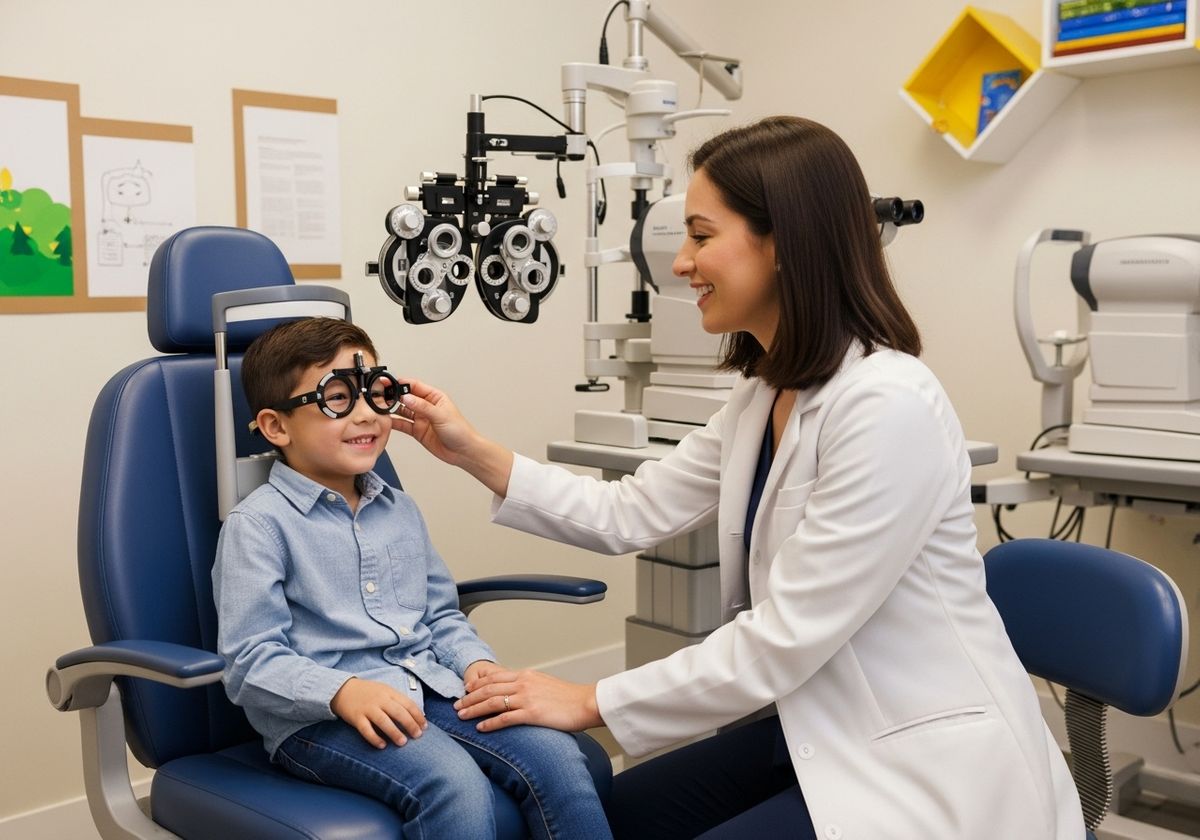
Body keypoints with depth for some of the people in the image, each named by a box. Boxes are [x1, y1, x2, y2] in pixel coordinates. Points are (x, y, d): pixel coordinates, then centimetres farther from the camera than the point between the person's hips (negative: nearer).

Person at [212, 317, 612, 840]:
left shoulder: (400, 510, 18)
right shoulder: (258, 523, -4)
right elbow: (251, 663, -10)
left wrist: (475, 661, 2)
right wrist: (344, 691, -26)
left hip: (429, 686, 6)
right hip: (317, 717, -6)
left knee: (557, 756, -16)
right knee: (455, 784, -32)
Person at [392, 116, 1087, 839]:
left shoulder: (887, 407, -26)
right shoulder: (765, 393, 4)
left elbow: (782, 641, -25)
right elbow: (632, 514, 8)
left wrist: (592, 703, -17)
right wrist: (475, 453, 2)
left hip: (932, 763, -8)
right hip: (828, 731, 8)